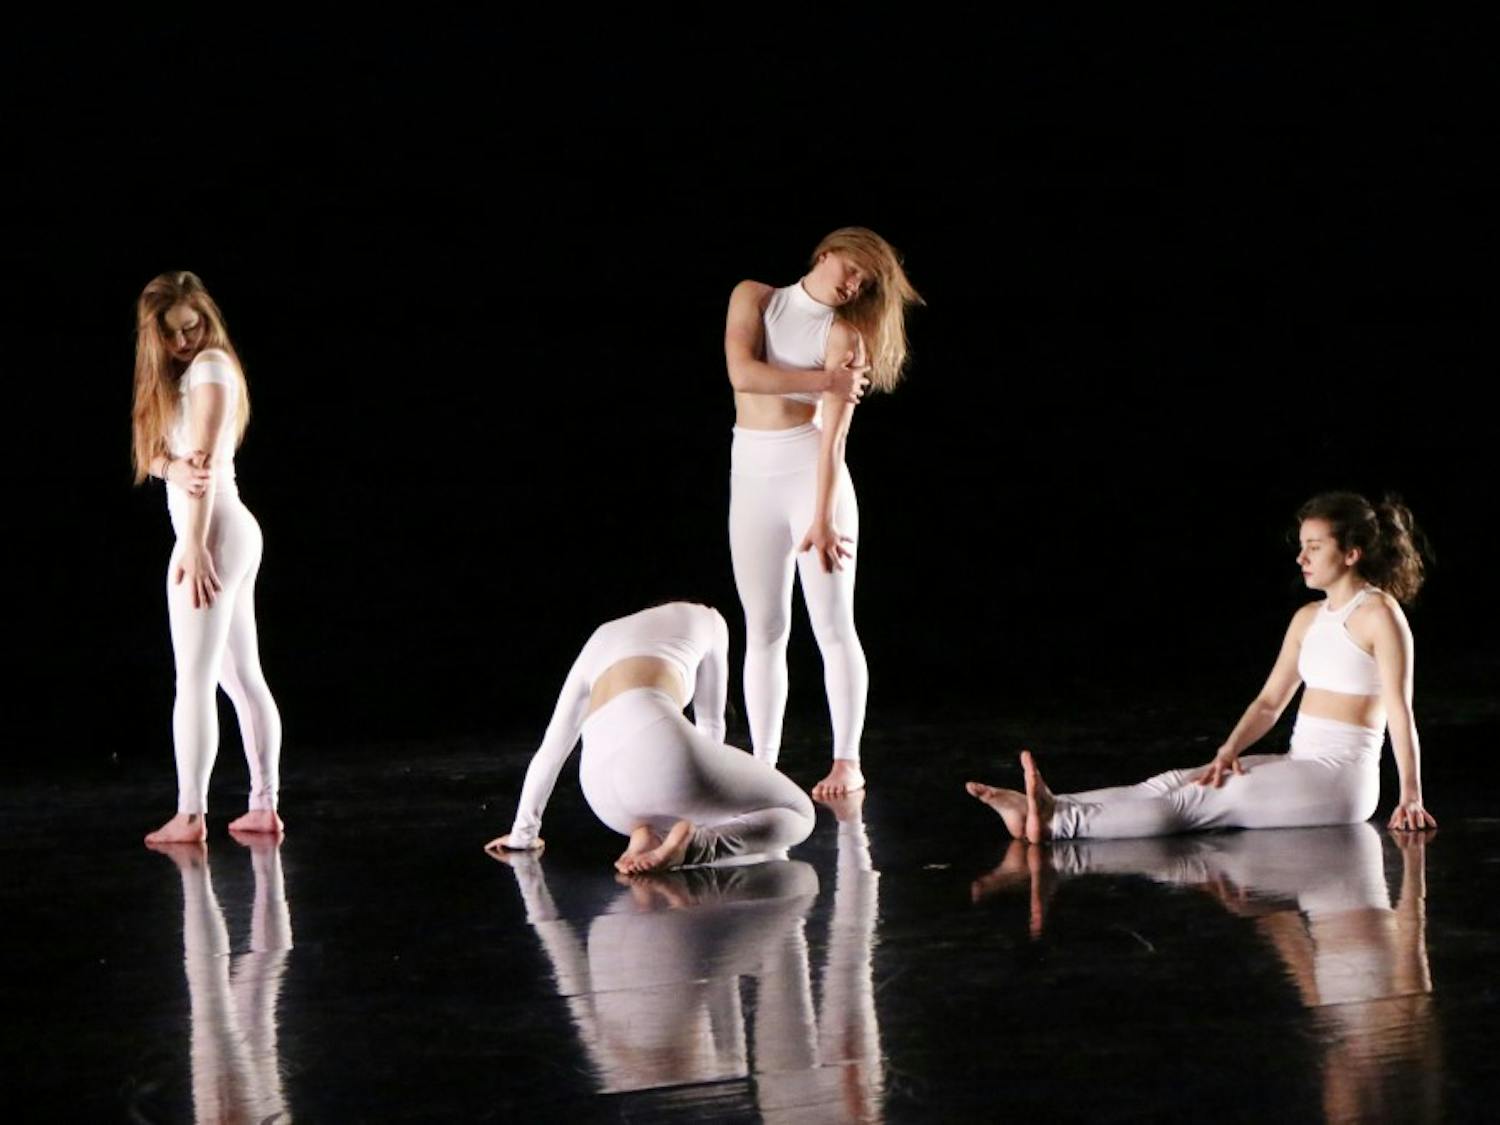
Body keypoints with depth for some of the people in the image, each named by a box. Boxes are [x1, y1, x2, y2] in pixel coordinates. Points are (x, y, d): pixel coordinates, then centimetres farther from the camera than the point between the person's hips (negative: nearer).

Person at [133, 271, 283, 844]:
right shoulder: (176, 374, 18)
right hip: (236, 533, 10)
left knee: (195, 680, -9)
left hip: (213, 531, -10)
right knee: (243, 677, 9)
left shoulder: (210, 364, -9)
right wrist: (176, 468, -17)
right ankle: (263, 803, 11)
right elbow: (156, 456, 8)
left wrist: (195, 544, -22)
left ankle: (190, 814, -9)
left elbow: (206, 461, -17)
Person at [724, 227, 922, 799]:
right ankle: (763, 763, 7)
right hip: (751, 478, 3)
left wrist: (822, 519, -22)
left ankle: (847, 762, -2)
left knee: (834, 626, -5)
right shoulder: (754, 297, 4)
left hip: (811, 473, -3)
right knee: (763, 630, 5)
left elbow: (834, 435, -15)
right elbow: (743, 372, -12)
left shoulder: (844, 334, -5)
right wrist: (822, 379, -11)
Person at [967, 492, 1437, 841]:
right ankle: (1049, 809, -28)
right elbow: (1270, 701, 14)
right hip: (1299, 768, 8)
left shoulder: (1379, 614, -7)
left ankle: (1059, 821, -38)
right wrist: (1230, 750, -3)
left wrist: (1411, 796, -15)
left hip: (1339, 779, -8)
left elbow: (1399, 709, -11)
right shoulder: (1308, 619, 17)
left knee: (1195, 803, -22)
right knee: (1175, 783, -12)